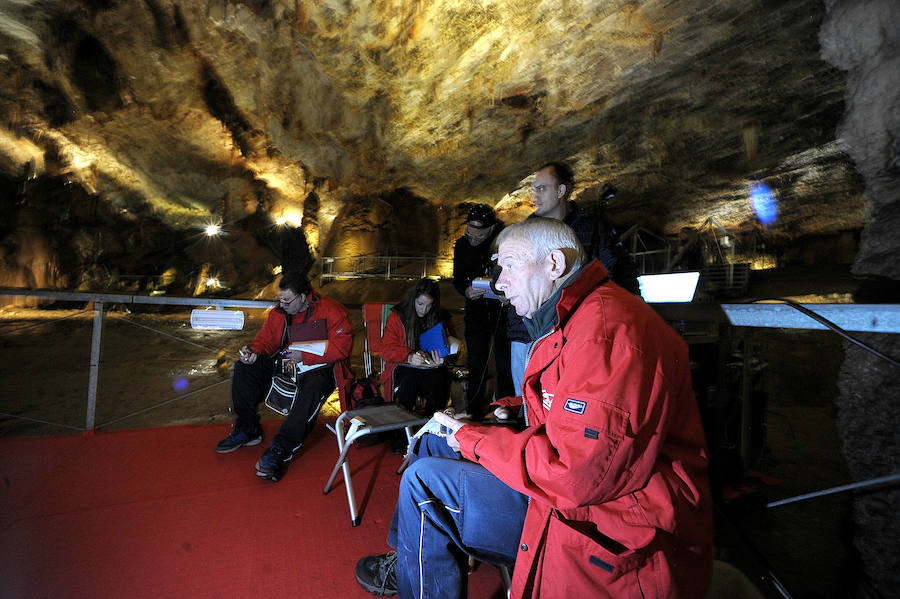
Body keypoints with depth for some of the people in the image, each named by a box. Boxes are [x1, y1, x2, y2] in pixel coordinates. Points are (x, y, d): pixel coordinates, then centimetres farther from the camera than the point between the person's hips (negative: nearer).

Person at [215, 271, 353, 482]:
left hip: (319, 366, -6)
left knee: (314, 388, -38)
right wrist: (253, 351, -12)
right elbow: (265, 340, 13)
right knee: (243, 368, -7)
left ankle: (280, 451, -32)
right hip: (284, 362, 6)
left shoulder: (332, 311, -15)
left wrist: (303, 356, -21)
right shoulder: (278, 312, 5)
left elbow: (341, 347, -19)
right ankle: (247, 429, 4)